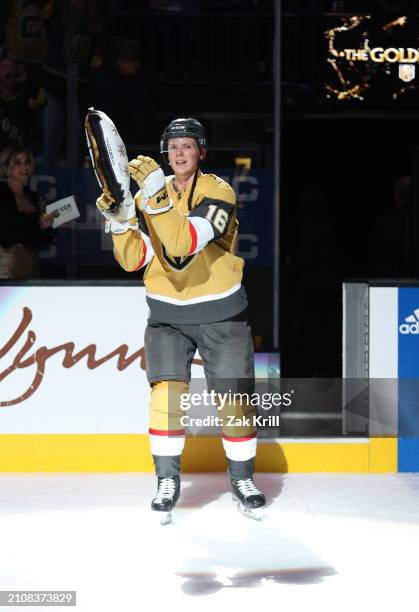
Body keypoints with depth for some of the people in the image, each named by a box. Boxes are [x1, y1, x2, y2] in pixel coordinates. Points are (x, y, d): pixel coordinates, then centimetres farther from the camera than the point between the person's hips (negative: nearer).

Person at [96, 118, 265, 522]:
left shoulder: (219, 192, -14)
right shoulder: (148, 192, 1)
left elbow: (186, 244, -31)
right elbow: (134, 260, -4)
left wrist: (157, 195, -39)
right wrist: (119, 222, -21)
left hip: (220, 313, -2)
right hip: (167, 314, 2)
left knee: (235, 397, 1)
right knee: (166, 393, -10)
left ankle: (242, 479, 20)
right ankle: (167, 482, 3)